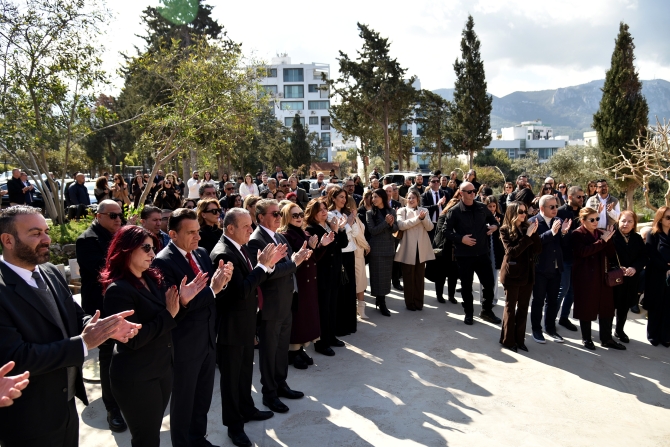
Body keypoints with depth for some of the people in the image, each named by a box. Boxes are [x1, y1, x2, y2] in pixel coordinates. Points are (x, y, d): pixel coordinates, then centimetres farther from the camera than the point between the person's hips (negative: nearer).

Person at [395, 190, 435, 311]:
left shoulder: (424, 211, 11)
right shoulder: (402, 211, 3)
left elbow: (430, 227, 0)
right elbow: (401, 225, -16)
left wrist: (423, 218, -18)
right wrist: (417, 218, -20)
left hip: (421, 248, 2)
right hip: (408, 249, -2)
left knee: (419, 277, 8)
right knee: (408, 277, 4)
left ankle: (419, 302, 17)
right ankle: (409, 303, 14)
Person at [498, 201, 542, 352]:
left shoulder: (528, 227, 4)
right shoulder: (505, 230, -8)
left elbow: (538, 250, -2)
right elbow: (512, 252, -19)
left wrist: (534, 233, -16)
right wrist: (528, 236, -22)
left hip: (527, 273, 5)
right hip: (512, 273, -4)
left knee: (523, 307, 10)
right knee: (510, 307, 5)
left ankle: (520, 339, 21)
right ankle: (508, 340, 15)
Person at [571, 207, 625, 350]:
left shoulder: (601, 233, 8)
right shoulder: (577, 235, -8)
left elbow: (610, 253, 4)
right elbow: (583, 252, -24)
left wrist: (609, 239, -13)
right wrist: (602, 241, -22)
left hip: (601, 275, 5)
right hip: (585, 277, -5)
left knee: (607, 307, 8)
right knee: (586, 307, 4)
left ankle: (606, 339, 19)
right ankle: (586, 339, 18)